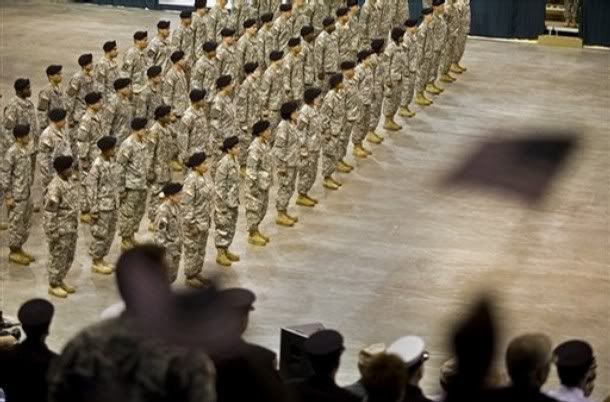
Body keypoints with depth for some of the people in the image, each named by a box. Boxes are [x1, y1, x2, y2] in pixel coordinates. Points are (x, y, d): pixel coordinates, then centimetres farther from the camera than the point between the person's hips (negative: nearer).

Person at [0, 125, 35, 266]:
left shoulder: (27, 149, 3)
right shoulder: (11, 153, -22)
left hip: (27, 194, 8)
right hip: (16, 196, -8)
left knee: (26, 223, 17)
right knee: (16, 224, 4)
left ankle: (19, 249, 32)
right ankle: (13, 252, 18)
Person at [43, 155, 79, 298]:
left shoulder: (70, 181, 6)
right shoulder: (55, 187, -22)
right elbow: (50, 212, -21)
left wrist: (75, 227, 20)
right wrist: (53, 233, -20)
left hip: (71, 227, 9)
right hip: (60, 229, -9)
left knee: (69, 256, 18)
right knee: (58, 257, 4)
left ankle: (60, 280, 33)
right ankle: (53, 285, 17)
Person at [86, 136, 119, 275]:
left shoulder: (112, 161, 4)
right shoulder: (97, 165, -20)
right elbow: (91, 188, -18)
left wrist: (117, 201, 16)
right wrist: (94, 209, -16)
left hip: (112, 205, 8)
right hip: (102, 206, -8)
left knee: (110, 233, 15)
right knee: (100, 234, 2)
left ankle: (101, 259, 28)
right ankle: (95, 263, 14)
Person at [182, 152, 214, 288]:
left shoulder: (204, 176, 1)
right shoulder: (191, 180, -25)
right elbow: (187, 204, -23)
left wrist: (209, 217, 16)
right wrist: (192, 224, -21)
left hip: (204, 220, 9)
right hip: (195, 221, -9)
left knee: (201, 248, 20)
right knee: (192, 249, 5)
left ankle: (197, 273, 34)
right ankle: (189, 277, 17)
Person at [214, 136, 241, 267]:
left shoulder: (235, 160, 3)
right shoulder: (224, 163, -23)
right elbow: (219, 185, -20)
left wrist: (237, 198, 16)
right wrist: (223, 203, -18)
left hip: (233, 201, 9)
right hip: (225, 202, -9)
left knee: (231, 227, 18)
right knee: (223, 227, 2)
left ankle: (225, 250, 31)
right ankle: (220, 254, 13)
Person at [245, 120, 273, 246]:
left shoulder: (265, 143, 4)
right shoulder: (255, 148, -24)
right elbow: (251, 169, -23)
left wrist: (270, 179, 19)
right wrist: (254, 186, -21)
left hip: (265, 183, 9)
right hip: (256, 184, -9)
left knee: (263, 207, 19)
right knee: (254, 207, 3)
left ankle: (256, 230, 34)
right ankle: (252, 235, 15)